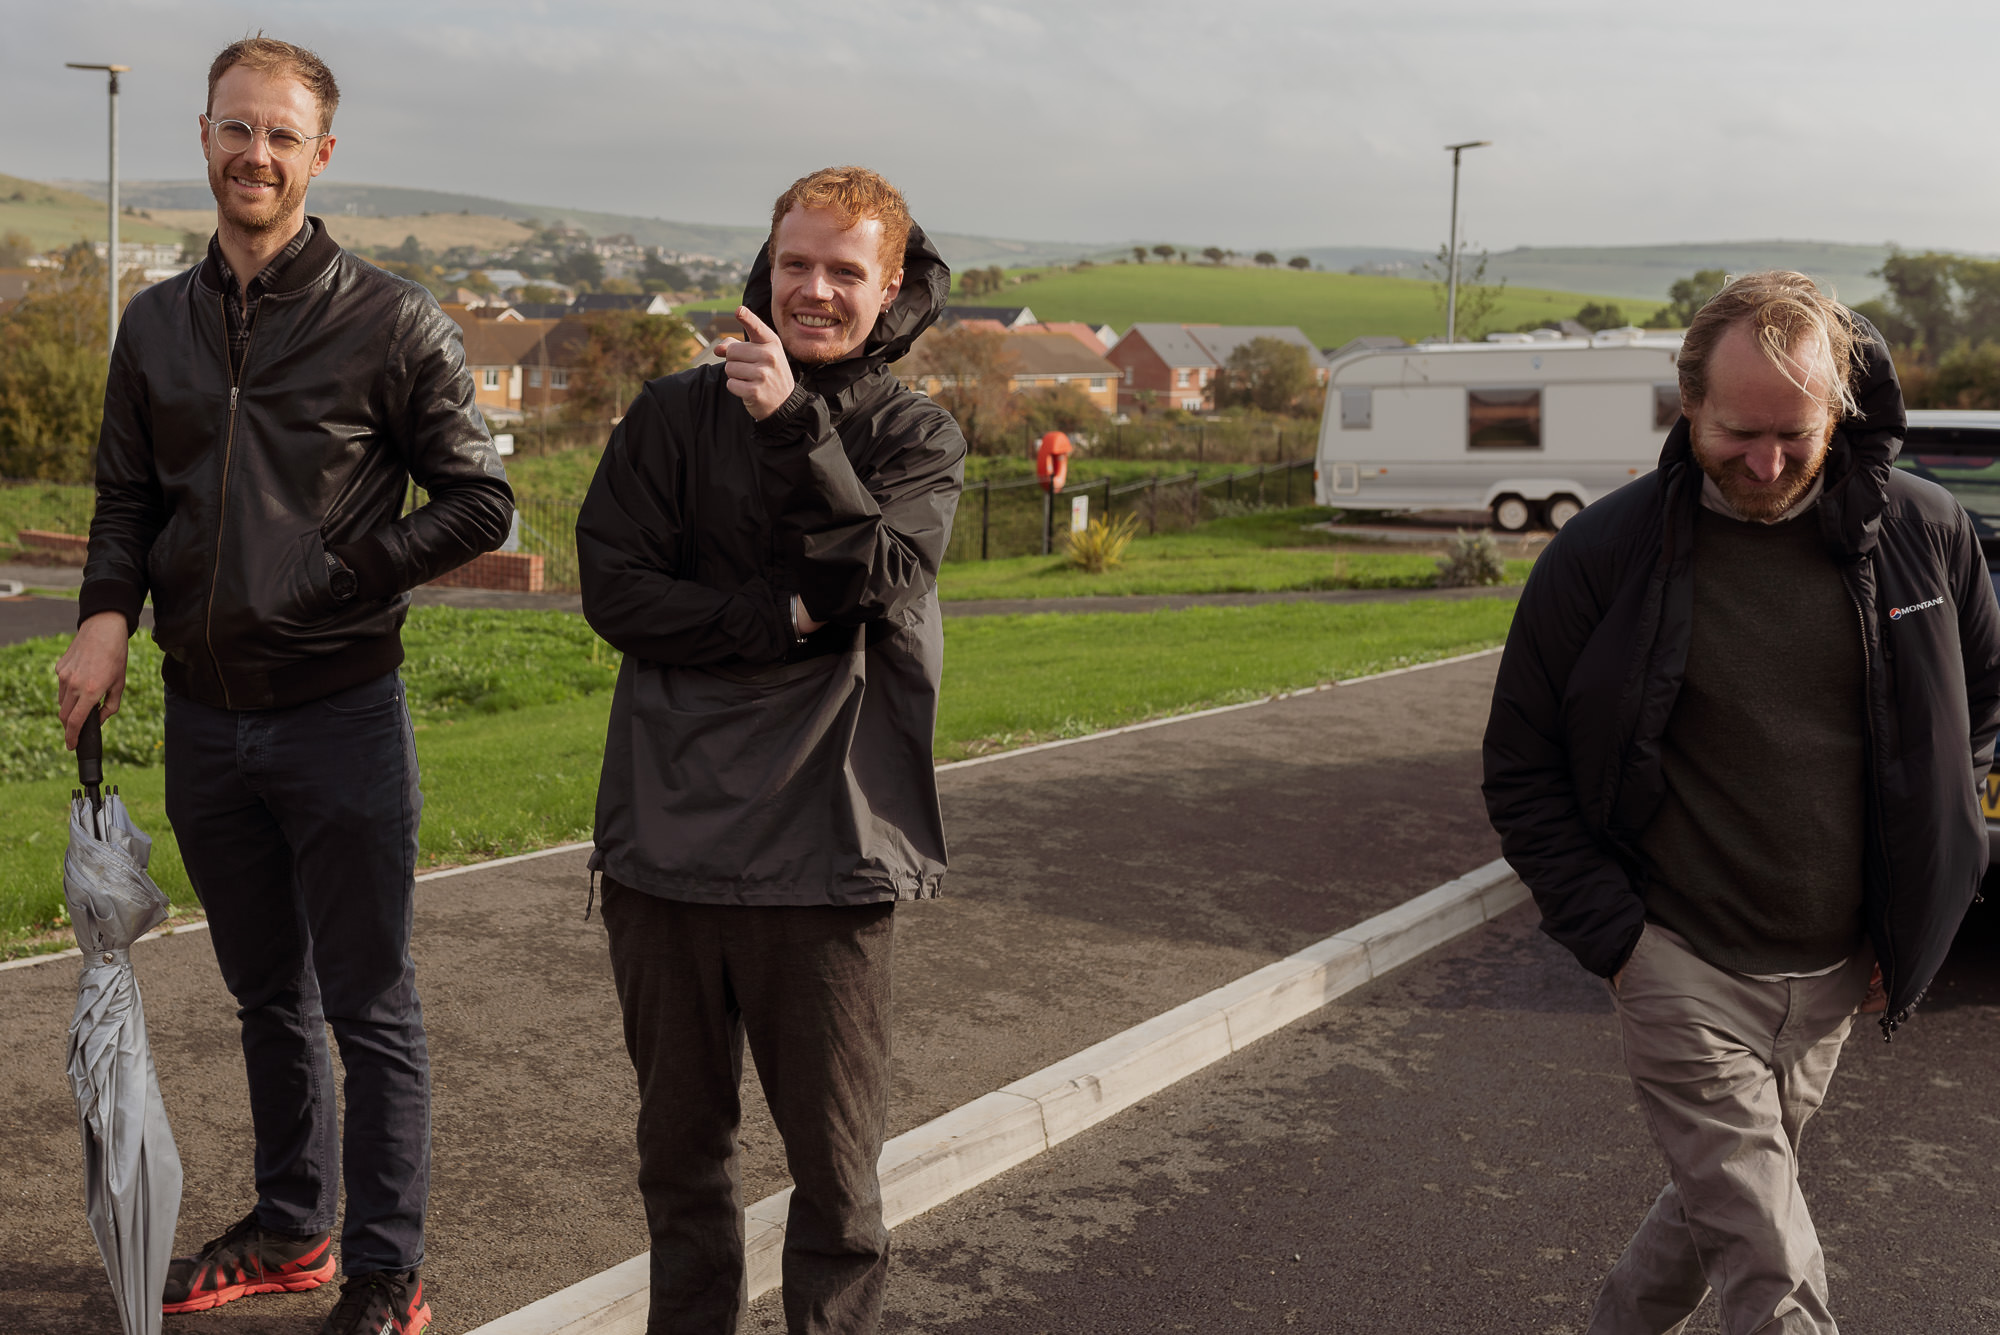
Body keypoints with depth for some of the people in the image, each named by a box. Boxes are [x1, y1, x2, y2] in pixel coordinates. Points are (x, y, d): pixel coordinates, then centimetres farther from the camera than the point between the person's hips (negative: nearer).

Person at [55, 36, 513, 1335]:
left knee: (370, 1009, 3)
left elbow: (480, 504, -5)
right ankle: (292, 1228, 35)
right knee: (269, 997, 18)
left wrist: (341, 575, -12)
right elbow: (128, 501, 15)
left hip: (342, 714, -5)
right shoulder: (157, 324, 9)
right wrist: (106, 614, -2)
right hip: (205, 715, 5)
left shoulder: (391, 321, -6)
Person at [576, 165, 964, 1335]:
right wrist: (788, 622, -11)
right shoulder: (676, 414, 7)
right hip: (669, 835, 2)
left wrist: (796, 425, -22)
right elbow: (614, 589, -3)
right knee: (682, 1141, 16)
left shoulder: (918, 437, 4)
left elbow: (879, 577, -14)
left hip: (829, 851, -2)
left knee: (836, 1162, 6)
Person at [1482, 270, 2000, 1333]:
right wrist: (1613, 937, -10)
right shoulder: (1605, 554, -10)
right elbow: (1520, 771, -3)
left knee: (1719, 1209, 19)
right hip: (1684, 970, -4)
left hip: (1834, 973, 4)